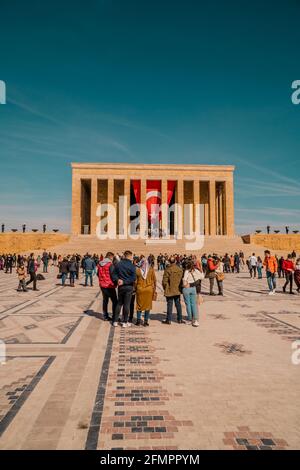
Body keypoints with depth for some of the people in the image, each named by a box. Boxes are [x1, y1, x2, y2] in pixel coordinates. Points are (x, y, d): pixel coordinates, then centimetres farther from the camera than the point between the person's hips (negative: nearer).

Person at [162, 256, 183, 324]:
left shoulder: (168, 269, -16)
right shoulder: (180, 269, 0)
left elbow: (165, 281, -13)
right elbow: (182, 279, 6)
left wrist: (165, 288, 3)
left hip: (170, 291, -4)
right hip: (178, 290, 4)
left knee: (169, 305, 3)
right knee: (178, 304, 14)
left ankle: (169, 320, 9)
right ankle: (179, 319, 19)